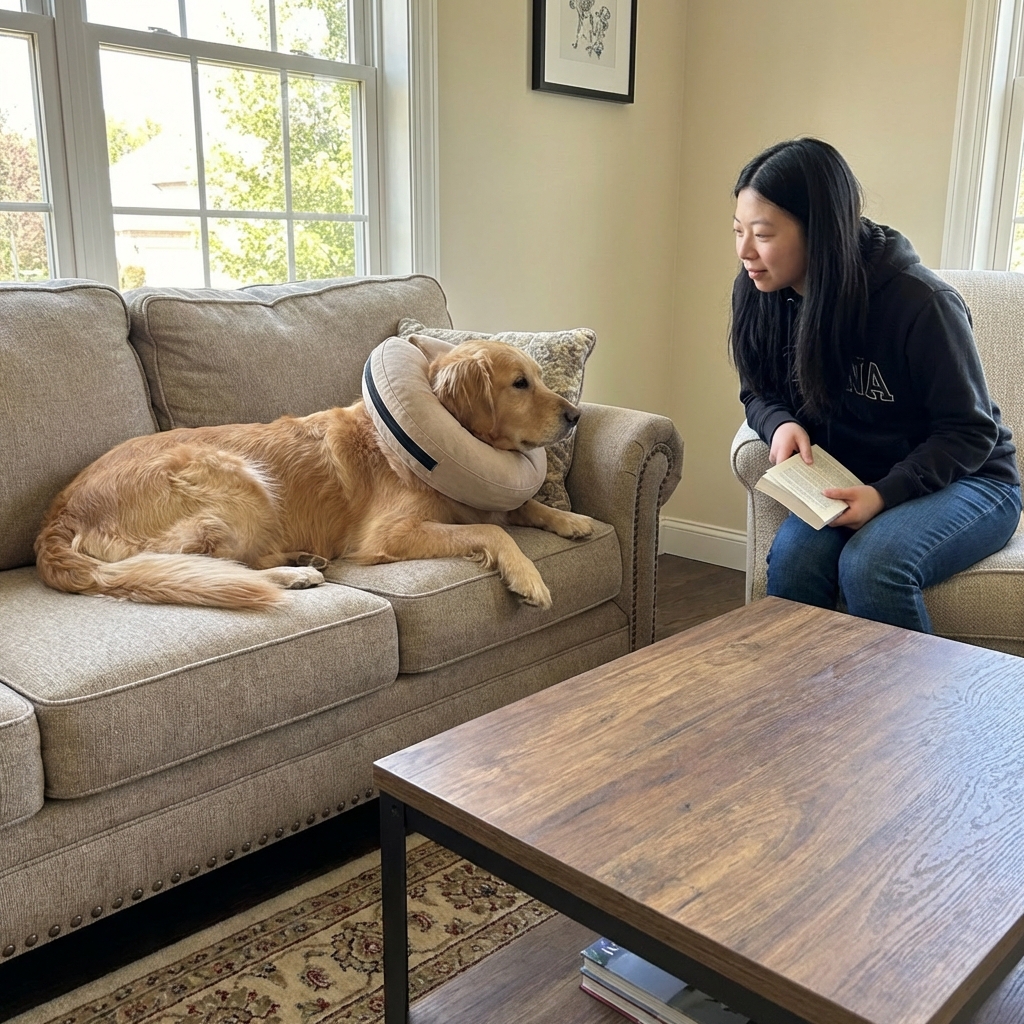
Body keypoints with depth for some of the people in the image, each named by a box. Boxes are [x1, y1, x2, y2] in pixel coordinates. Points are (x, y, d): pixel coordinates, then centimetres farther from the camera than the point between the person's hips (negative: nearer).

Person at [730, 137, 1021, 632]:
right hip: (848, 485, 4)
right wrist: (781, 423, -16)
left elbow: (969, 432, -13)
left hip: (962, 481, -3)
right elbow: (759, 394, 8)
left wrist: (886, 493, -27)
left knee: (870, 564, -33)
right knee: (793, 555, -29)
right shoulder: (759, 295, -7)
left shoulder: (917, 302, -21)